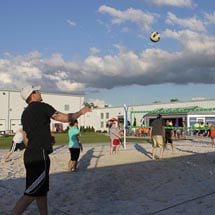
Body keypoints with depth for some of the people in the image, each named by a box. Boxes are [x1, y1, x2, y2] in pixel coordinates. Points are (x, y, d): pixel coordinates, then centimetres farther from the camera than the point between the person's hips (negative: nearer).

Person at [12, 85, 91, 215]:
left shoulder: (25, 113, 16)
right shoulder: (41, 106, -8)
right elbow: (65, 118, -9)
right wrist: (81, 112, 5)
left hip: (31, 154, 9)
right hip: (39, 156, -9)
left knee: (42, 190, 15)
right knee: (32, 193, -5)